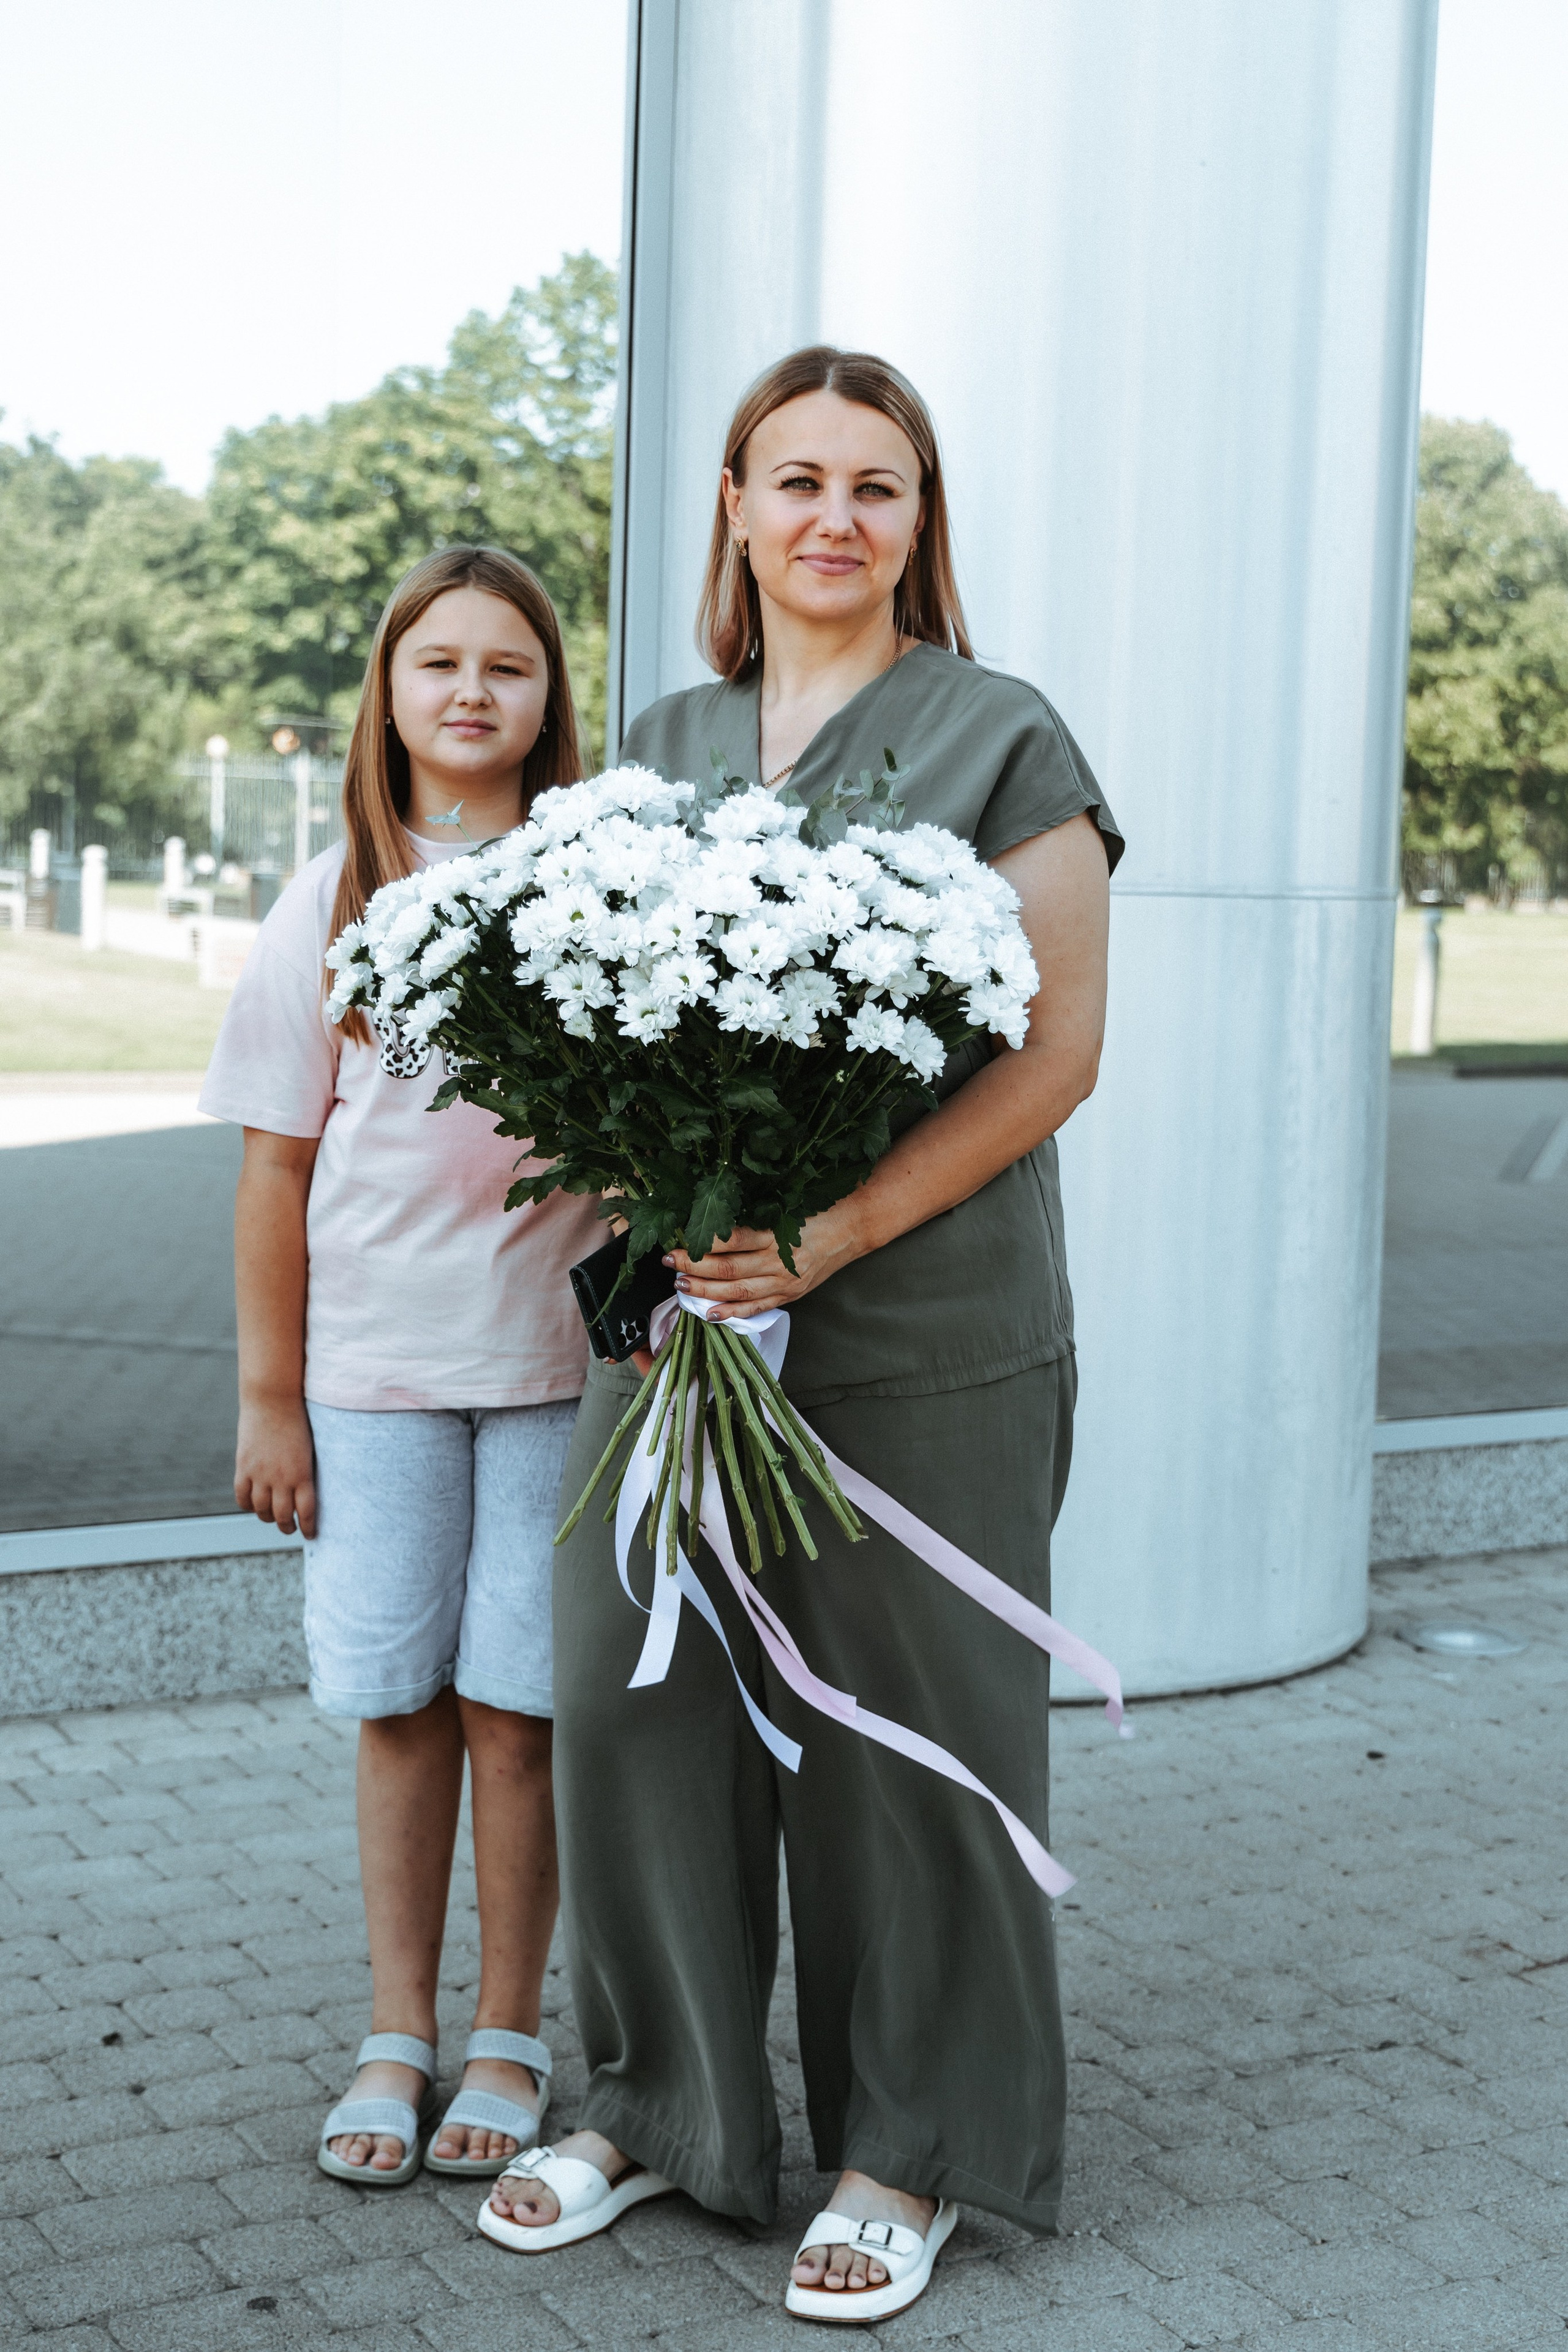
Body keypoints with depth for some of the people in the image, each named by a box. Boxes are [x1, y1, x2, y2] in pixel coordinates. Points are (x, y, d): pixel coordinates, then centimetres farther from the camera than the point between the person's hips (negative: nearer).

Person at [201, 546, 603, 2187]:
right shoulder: (333, 900, 4)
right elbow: (278, 1162, 5)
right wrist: (269, 1394, 4)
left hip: (560, 1357, -1)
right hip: (374, 1361, 1)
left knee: (517, 1703, 4)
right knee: (397, 1701, 8)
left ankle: (507, 2036, 20)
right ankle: (397, 2037, 22)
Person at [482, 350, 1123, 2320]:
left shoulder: (999, 740, -2)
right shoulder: (664, 745, 13)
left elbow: (1057, 1047, -8)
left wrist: (830, 1236, -18)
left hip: (921, 1337, -4)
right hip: (675, 1312, 5)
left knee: (900, 1739, 4)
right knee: (637, 1703, 9)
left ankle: (909, 2152, 23)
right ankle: (653, 2101, 30)